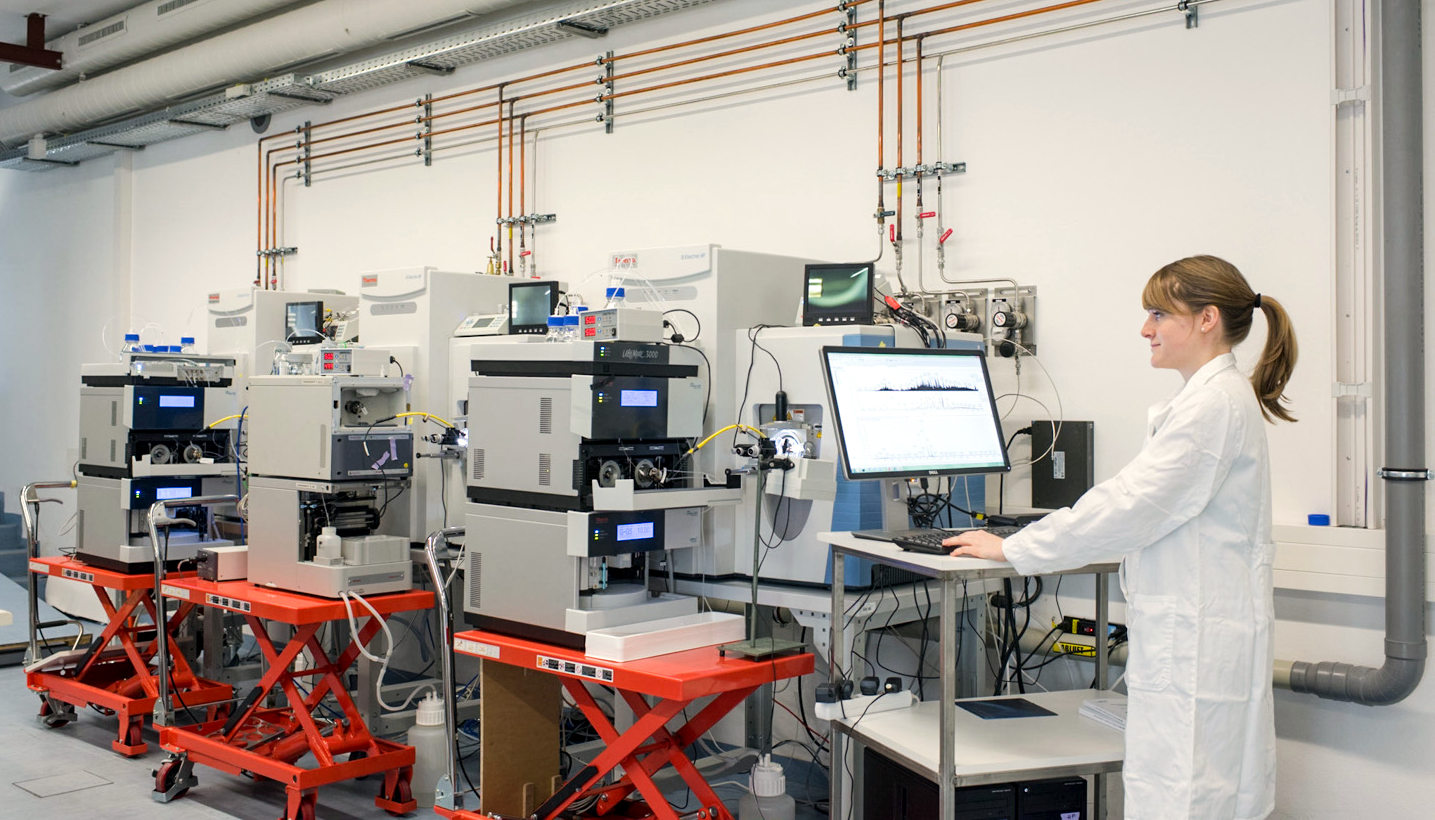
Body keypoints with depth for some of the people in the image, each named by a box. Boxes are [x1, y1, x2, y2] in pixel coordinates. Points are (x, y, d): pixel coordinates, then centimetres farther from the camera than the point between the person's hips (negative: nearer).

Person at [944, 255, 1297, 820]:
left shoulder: (1215, 402, -15)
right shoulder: (1218, 396, 17)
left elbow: (1132, 505, -18)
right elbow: (1146, 503, 20)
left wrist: (1013, 549, -12)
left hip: (1197, 640, -10)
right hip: (1186, 631, 10)